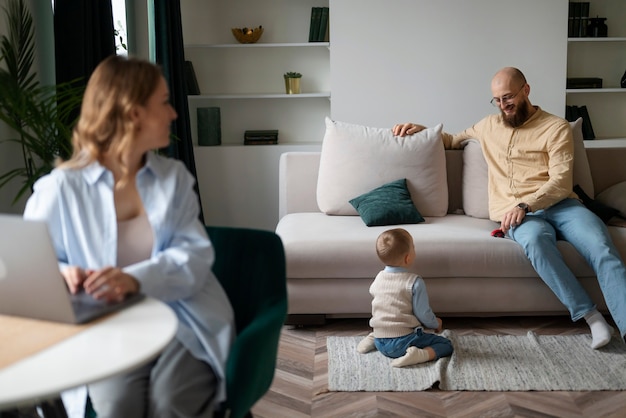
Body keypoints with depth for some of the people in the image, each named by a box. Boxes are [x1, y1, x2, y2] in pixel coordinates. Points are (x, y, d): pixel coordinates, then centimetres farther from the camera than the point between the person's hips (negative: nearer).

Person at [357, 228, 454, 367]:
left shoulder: (378, 278, 3)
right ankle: (418, 355, -21)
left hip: (381, 342, 7)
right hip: (402, 342, -6)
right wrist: (436, 324, 9)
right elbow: (423, 314, -14)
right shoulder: (414, 282, -15)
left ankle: (373, 339, 10)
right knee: (446, 345, 2)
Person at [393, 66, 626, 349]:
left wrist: (525, 205, -19)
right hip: (516, 214, 1)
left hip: (560, 204, -1)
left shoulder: (556, 127, 8)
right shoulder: (489, 126, 23)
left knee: (602, 250, -31)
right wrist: (421, 130, 24)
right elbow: (454, 140, 41)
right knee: (536, 239, -37)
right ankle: (589, 316, -33)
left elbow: (561, 182, -3)